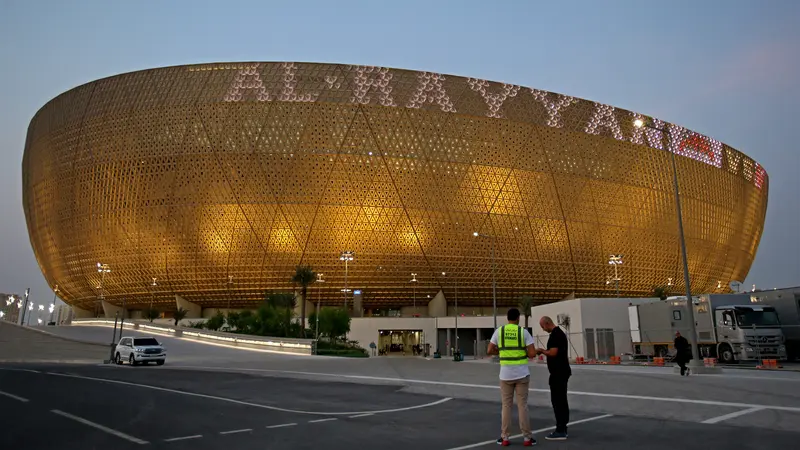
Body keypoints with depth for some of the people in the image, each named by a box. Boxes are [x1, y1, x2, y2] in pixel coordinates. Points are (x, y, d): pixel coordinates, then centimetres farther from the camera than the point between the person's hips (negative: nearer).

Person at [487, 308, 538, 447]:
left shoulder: (498, 331, -1)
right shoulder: (524, 332, -4)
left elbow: (489, 351, -1)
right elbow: (532, 354, -9)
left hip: (505, 374, 1)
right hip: (522, 373, -1)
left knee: (506, 406, 10)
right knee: (522, 406, 7)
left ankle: (504, 438, 11)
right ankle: (527, 438, 11)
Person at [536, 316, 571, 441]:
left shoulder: (555, 335, -18)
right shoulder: (559, 333, 15)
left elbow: (553, 353, -23)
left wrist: (541, 351, -7)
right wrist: (544, 351, 13)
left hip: (558, 373, -11)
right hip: (562, 371, 11)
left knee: (557, 400, -7)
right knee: (562, 400, 12)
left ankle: (560, 431, -5)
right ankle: (562, 428, 17)